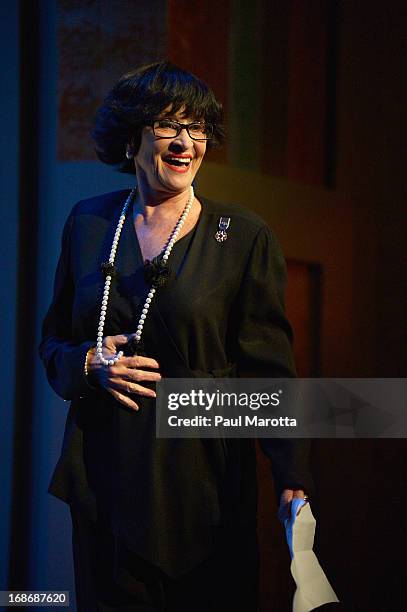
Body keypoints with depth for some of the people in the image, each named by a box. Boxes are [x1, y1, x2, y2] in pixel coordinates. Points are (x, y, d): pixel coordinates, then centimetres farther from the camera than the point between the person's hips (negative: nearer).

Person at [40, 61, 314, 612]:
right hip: (105, 479, 3)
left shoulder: (245, 237, -5)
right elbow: (54, 342, 14)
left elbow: (268, 369, -7)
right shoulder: (89, 223, 5)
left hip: (204, 484, -2)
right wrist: (89, 364, -10)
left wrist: (293, 480, -18)